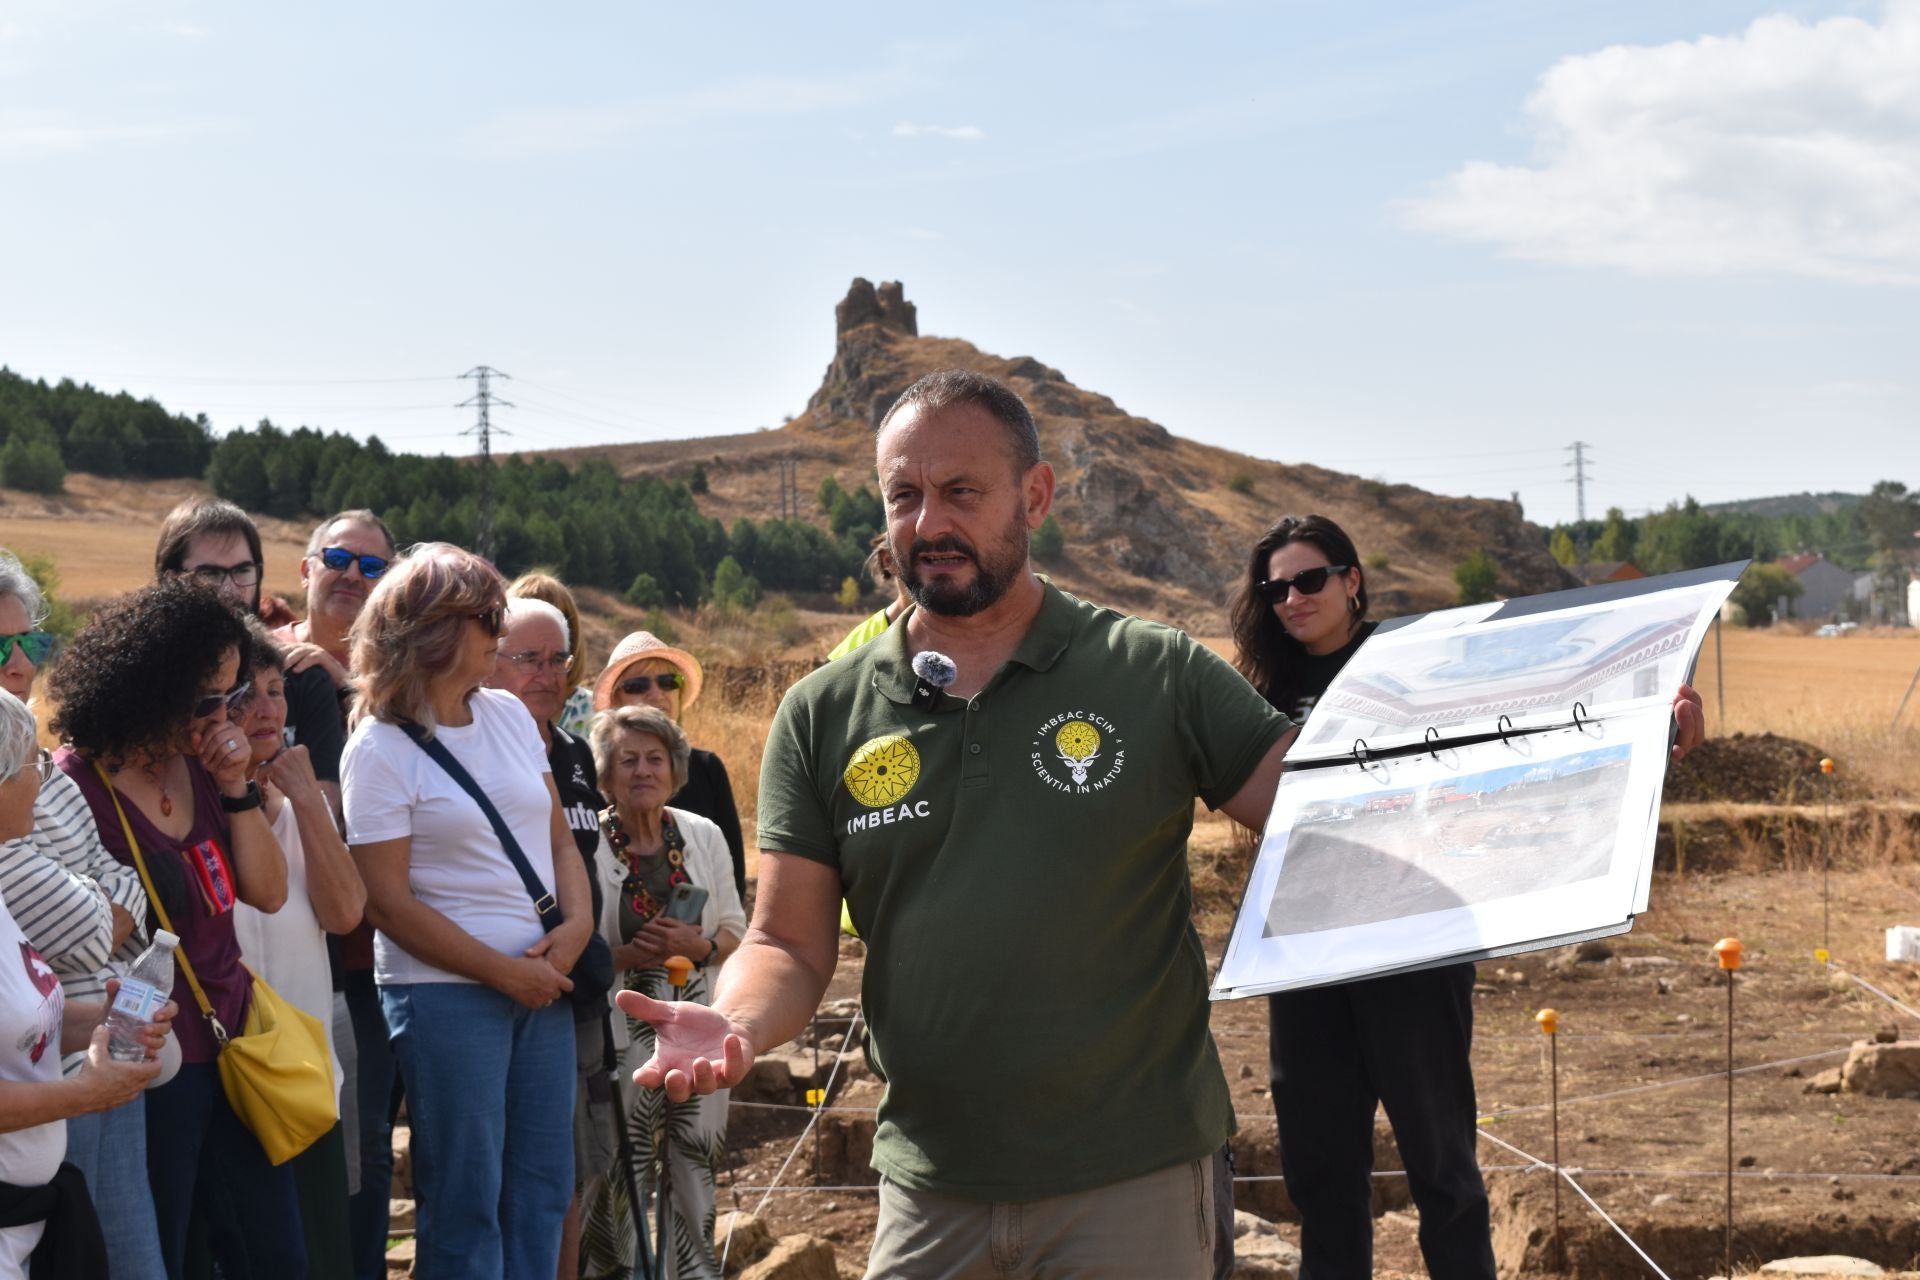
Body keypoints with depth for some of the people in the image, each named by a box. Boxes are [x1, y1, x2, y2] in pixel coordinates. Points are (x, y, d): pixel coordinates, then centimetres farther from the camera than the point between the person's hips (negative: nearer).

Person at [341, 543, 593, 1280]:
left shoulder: (510, 715, 10)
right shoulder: (380, 749, -9)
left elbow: (558, 837, 13)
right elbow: (388, 902, -13)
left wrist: (577, 923, -6)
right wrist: (502, 971, -14)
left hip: (542, 985, 6)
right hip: (445, 993, -6)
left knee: (542, 1190, 10)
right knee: (465, 1200, 0)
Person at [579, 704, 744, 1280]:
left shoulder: (703, 835, 5)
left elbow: (736, 931, 8)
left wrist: (697, 947, -11)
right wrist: (632, 955, -19)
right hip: (622, 1033, -3)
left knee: (696, 1168, 9)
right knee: (622, 1179, -1)